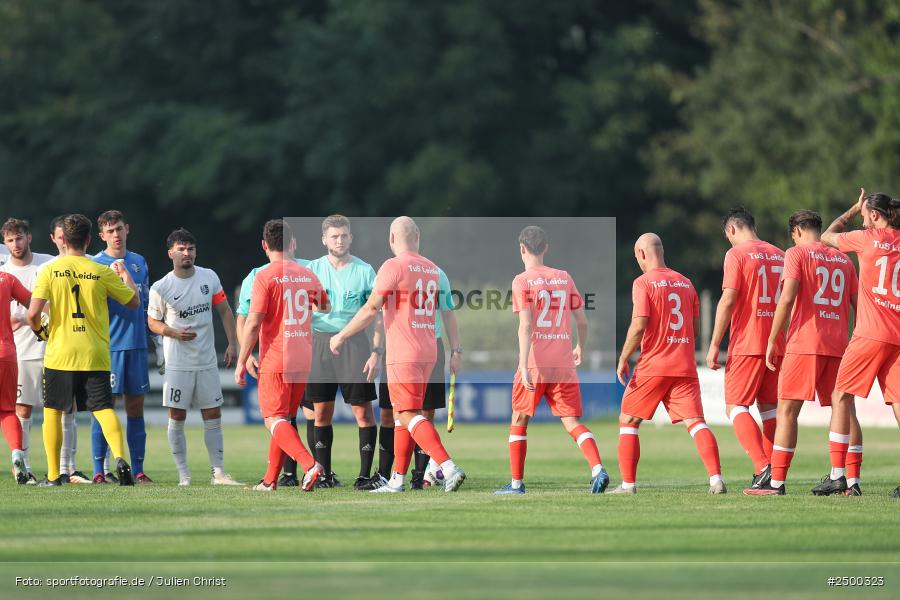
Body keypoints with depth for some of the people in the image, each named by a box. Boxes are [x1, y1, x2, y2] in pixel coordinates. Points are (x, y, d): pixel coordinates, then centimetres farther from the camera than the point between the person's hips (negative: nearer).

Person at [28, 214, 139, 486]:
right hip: (95, 355, 1)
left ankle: (53, 475, 14)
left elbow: (33, 313, -12)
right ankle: (120, 458, -27)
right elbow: (134, 302, 10)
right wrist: (126, 277, 29)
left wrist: (38, 329, 10)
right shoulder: (102, 272, -1)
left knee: (52, 412, 13)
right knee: (104, 409, -2)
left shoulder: (50, 270, -5)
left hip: (59, 354, -1)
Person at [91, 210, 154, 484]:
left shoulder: (139, 262, 13)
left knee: (136, 407, 6)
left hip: (137, 345, 5)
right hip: (108, 345, -5)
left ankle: (138, 469, 9)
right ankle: (99, 470, 0)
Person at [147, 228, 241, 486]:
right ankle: (183, 473, 6)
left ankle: (218, 472, 9)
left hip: (207, 361, 3)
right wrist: (174, 333, -17)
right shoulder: (161, 288, -7)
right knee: (177, 417, -1)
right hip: (177, 364, -3)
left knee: (213, 416, 4)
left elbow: (224, 311, 10)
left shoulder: (209, 278, 2)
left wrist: (232, 344, 2)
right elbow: (152, 321, 2)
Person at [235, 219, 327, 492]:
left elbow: (253, 323, -15)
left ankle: (309, 464, -25)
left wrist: (242, 362, -8)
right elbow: (324, 306, 28)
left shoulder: (265, 277, -10)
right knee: (283, 420, 15)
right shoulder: (308, 275, 8)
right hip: (303, 360, 6)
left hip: (274, 360, -6)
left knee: (274, 420, -6)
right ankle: (271, 479, 17)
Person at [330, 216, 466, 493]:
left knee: (409, 415, -9)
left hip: (403, 354, -8)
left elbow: (371, 309, -12)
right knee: (401, 414, 14)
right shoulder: (432, 269, 13)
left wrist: (341, 336, -3)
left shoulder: (393, 266, -10)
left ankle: (449, 467, -22)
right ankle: (397, 480, 15)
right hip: (427, 353, 8)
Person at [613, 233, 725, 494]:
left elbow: (639, 325, -14)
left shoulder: (644, 282, -6)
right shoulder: (685, 282, 13)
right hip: (685, 366, 5)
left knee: (628, 422, 9)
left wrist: (623, 359, -7)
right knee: (695, 422, -3)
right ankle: (716, 479, -18)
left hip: (652, 366, -5)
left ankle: (628, 483, 6)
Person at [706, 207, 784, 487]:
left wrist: (714, 345, -11)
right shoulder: (779, 255, 14)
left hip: (746, 345, -6)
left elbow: (728, 300, -13)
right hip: (777, 345, 6)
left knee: (735, 406, -4)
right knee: (769, 407, 14)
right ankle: (772, 474, 10)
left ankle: (762, 466, -22)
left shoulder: (737, 254, -6)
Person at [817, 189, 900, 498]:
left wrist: (854, 210, 23)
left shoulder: (868, 238, -3)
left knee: (841, 396, 4)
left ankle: (837, 474, -2)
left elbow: (827, 236, 14)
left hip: (871, 333, -5)